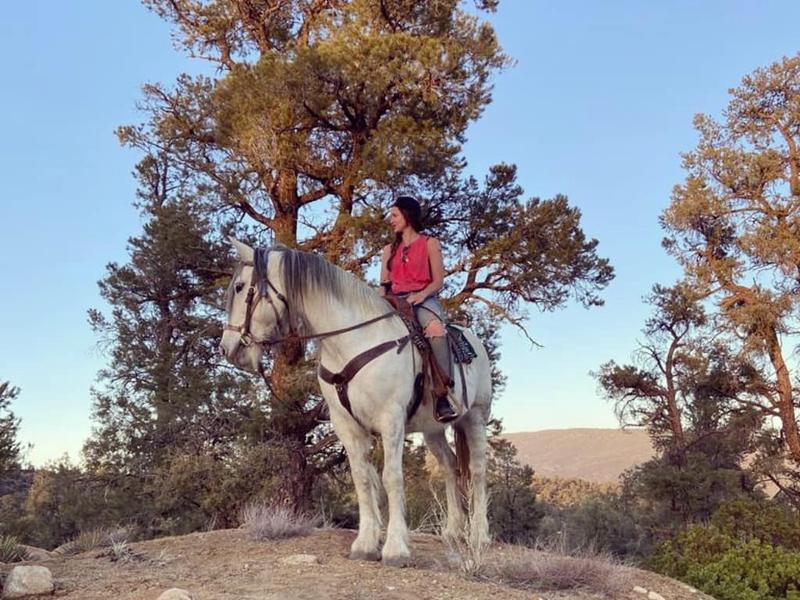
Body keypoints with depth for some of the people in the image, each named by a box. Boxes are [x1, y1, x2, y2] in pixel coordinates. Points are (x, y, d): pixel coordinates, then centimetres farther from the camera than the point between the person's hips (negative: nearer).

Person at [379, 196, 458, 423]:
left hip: (424, 299, -4)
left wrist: (421, 294, -16)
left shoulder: (430, 244, 12)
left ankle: (442, 397, -46)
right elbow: (384, 284, 19)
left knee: (434, 326, -39)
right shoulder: (389, 250, 25)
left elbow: (438, 281, 4)